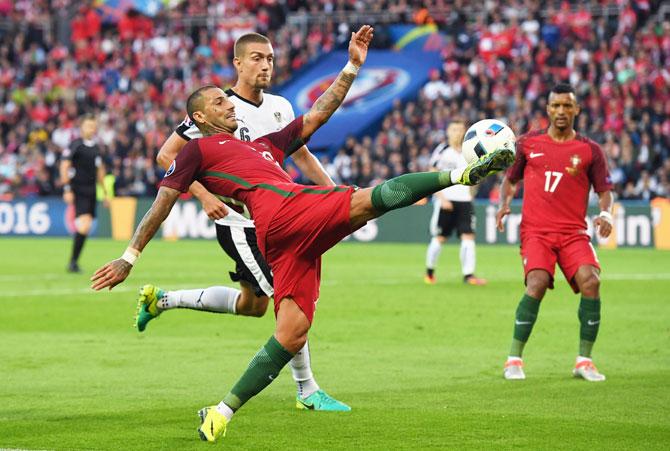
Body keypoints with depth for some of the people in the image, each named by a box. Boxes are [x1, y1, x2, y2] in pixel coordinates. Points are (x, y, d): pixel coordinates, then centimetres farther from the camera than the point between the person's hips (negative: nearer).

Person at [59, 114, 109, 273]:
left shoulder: (96, 147, 14)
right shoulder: (75, 145, -6)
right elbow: (64, 166, -9)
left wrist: (105, 192, 23)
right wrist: (67, 189, -15)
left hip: (91, 191, 7)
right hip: (78, 190, -7)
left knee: (84, 228, 7)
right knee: (84, 225, -19)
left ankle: (73, 262, 17)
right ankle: (73, 262, -11)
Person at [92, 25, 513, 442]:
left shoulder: (264, 145, 39)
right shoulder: (199, 149, 19)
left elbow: (318, 114, 40)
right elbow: (162, 203, 15)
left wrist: (353, 66, 34)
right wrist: (129, 256, 12)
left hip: (295, 240, 8)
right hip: (283, 210, -8)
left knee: (292, 335, -4)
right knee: (377, 197, -21)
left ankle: (222, 413, -1)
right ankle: (463, 174, -19)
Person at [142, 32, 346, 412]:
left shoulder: (279, 107, 7)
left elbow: (302, 155, 21)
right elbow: (167, 155, -12)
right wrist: (204, 195, -23)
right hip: (239, 222, -8)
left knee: (253, 304, 18)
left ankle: (161, 300, 32)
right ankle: (307, 391, 1)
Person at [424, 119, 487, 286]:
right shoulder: (442, 150, -2)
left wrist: (470, 196, 14)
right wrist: (442, 198, -13)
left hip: (464, 202, 3)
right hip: (445, 201, -3)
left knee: (468, 237, -9)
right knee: (439, 238, 2)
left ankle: (468, 274, -10)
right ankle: (429, 271, 21)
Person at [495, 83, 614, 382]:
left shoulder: (590, 150, 7)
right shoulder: (527, 144, 8)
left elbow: (604, 191, 10)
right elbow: (510, 179, 19)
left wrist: (605, 214, -11)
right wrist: (504, 203, -1)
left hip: (573, 231, 1)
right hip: (536, 230, -1)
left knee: (590, 281, -22)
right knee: (537, 284, -24)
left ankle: (584, 361, -8)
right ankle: (514, 359, -12)